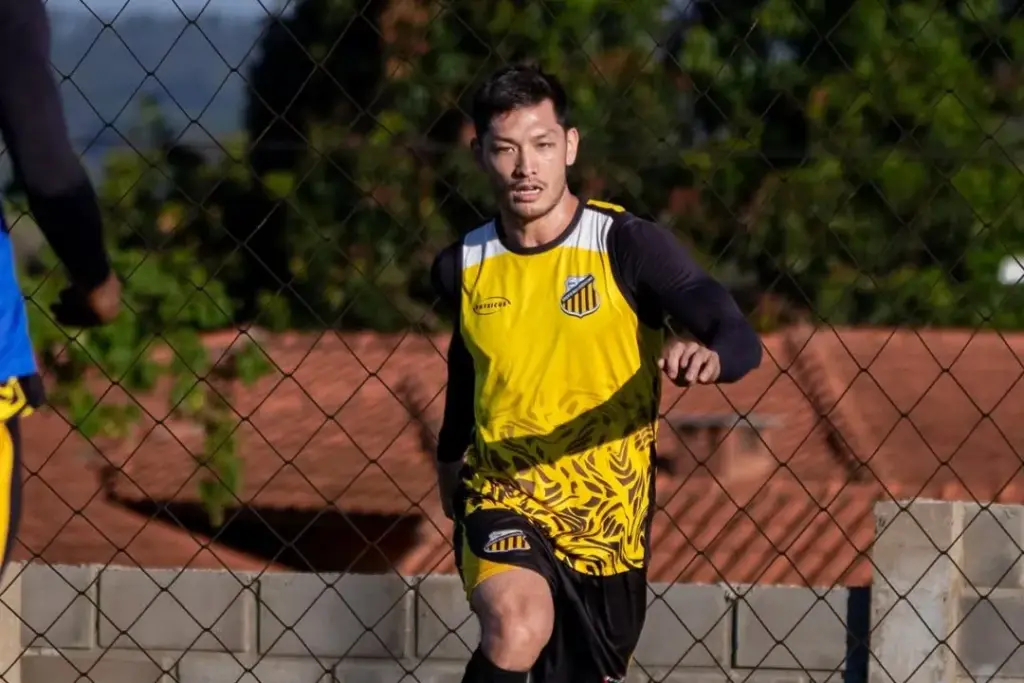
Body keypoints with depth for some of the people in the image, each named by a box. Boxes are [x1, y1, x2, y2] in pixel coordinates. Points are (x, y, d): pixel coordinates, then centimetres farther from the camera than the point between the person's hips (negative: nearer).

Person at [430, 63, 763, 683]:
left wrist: (712, 357, -46)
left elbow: (741, 339, -23)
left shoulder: (628, 246, -12)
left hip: (608, 519, 0)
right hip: (504, 502, 0)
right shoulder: (462, 268, -1)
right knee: (517, 628, -33)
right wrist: (451, 453, 32)